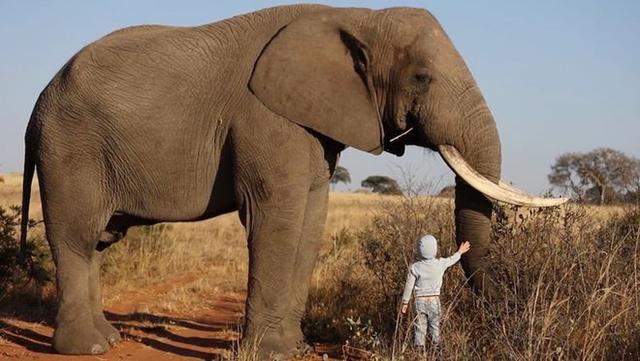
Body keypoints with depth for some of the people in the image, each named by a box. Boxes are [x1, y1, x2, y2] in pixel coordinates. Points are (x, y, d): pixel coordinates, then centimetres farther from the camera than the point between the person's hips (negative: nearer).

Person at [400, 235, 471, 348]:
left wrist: (405, 302, 5)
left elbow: (409, 286, -6)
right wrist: (460, 252, 35)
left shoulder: (414, 267, -12)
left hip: (420, 300, -1)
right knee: (435, 327, 12)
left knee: (420, 328, 6)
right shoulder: (440, 264, -9)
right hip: (434, 300, 1)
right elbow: (451, 260, 14)